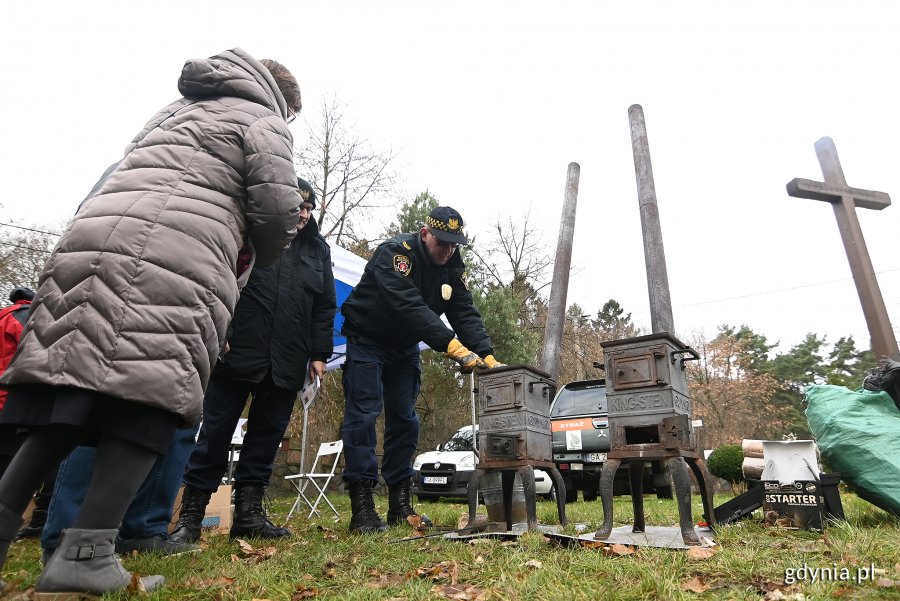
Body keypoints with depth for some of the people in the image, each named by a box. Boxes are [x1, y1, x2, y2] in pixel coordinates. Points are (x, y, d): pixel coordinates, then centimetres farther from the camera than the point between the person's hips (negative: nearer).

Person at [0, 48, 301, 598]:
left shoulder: (174, 111, 35)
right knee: (150, 393, -7)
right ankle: (86, 551, -10)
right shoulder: (263, 121, 13)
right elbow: (278, 209, 1)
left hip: (91, 236, 7)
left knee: (72, 390, 10)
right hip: (177, 260, -7)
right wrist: (260, 258, 21)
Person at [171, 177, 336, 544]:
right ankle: (190, 516, 12)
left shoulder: (318, 250, 14)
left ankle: (248, 513, 20)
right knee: (215, 432, 1)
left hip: (286, 362, 4)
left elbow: (325, 307, 13)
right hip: (238, 353, -3)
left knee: (267, 434, 8)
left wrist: (319, 353, 7)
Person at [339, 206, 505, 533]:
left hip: (404, 348, 6)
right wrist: (452, 345, -49)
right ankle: (362, 508, -10)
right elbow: (410, 306, -40)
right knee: (363, 414, -13)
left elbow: (466, 313, -14)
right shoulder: (394, 252, -27)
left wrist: (487, 357, -29)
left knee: (405, 420, 4)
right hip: (367, 341, -6)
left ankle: (400, 505, 12)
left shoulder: (452, 267, -6)